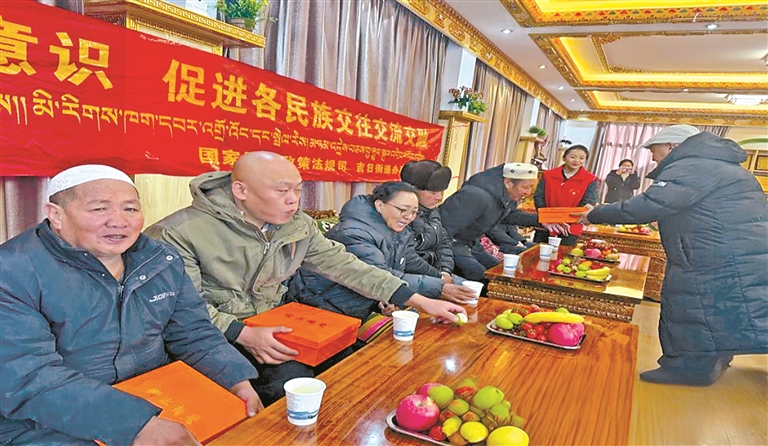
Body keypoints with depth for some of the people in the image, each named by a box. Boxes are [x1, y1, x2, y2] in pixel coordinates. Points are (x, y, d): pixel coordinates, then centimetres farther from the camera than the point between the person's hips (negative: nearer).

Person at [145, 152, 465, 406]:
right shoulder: (181, 233, -16)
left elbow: (344, 265, -2)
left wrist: (419, 301, -7)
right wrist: (243, 334, -29)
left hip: (269, 328, 6)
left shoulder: (298, 225, -1)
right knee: (293, 378, -26)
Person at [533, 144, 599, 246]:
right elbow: (538, 197, -2)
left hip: (569, 229, -2)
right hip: (545, 226, 2)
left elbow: (586, 206, -9)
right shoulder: (548, 175, 3)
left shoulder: (590, 180, -3)